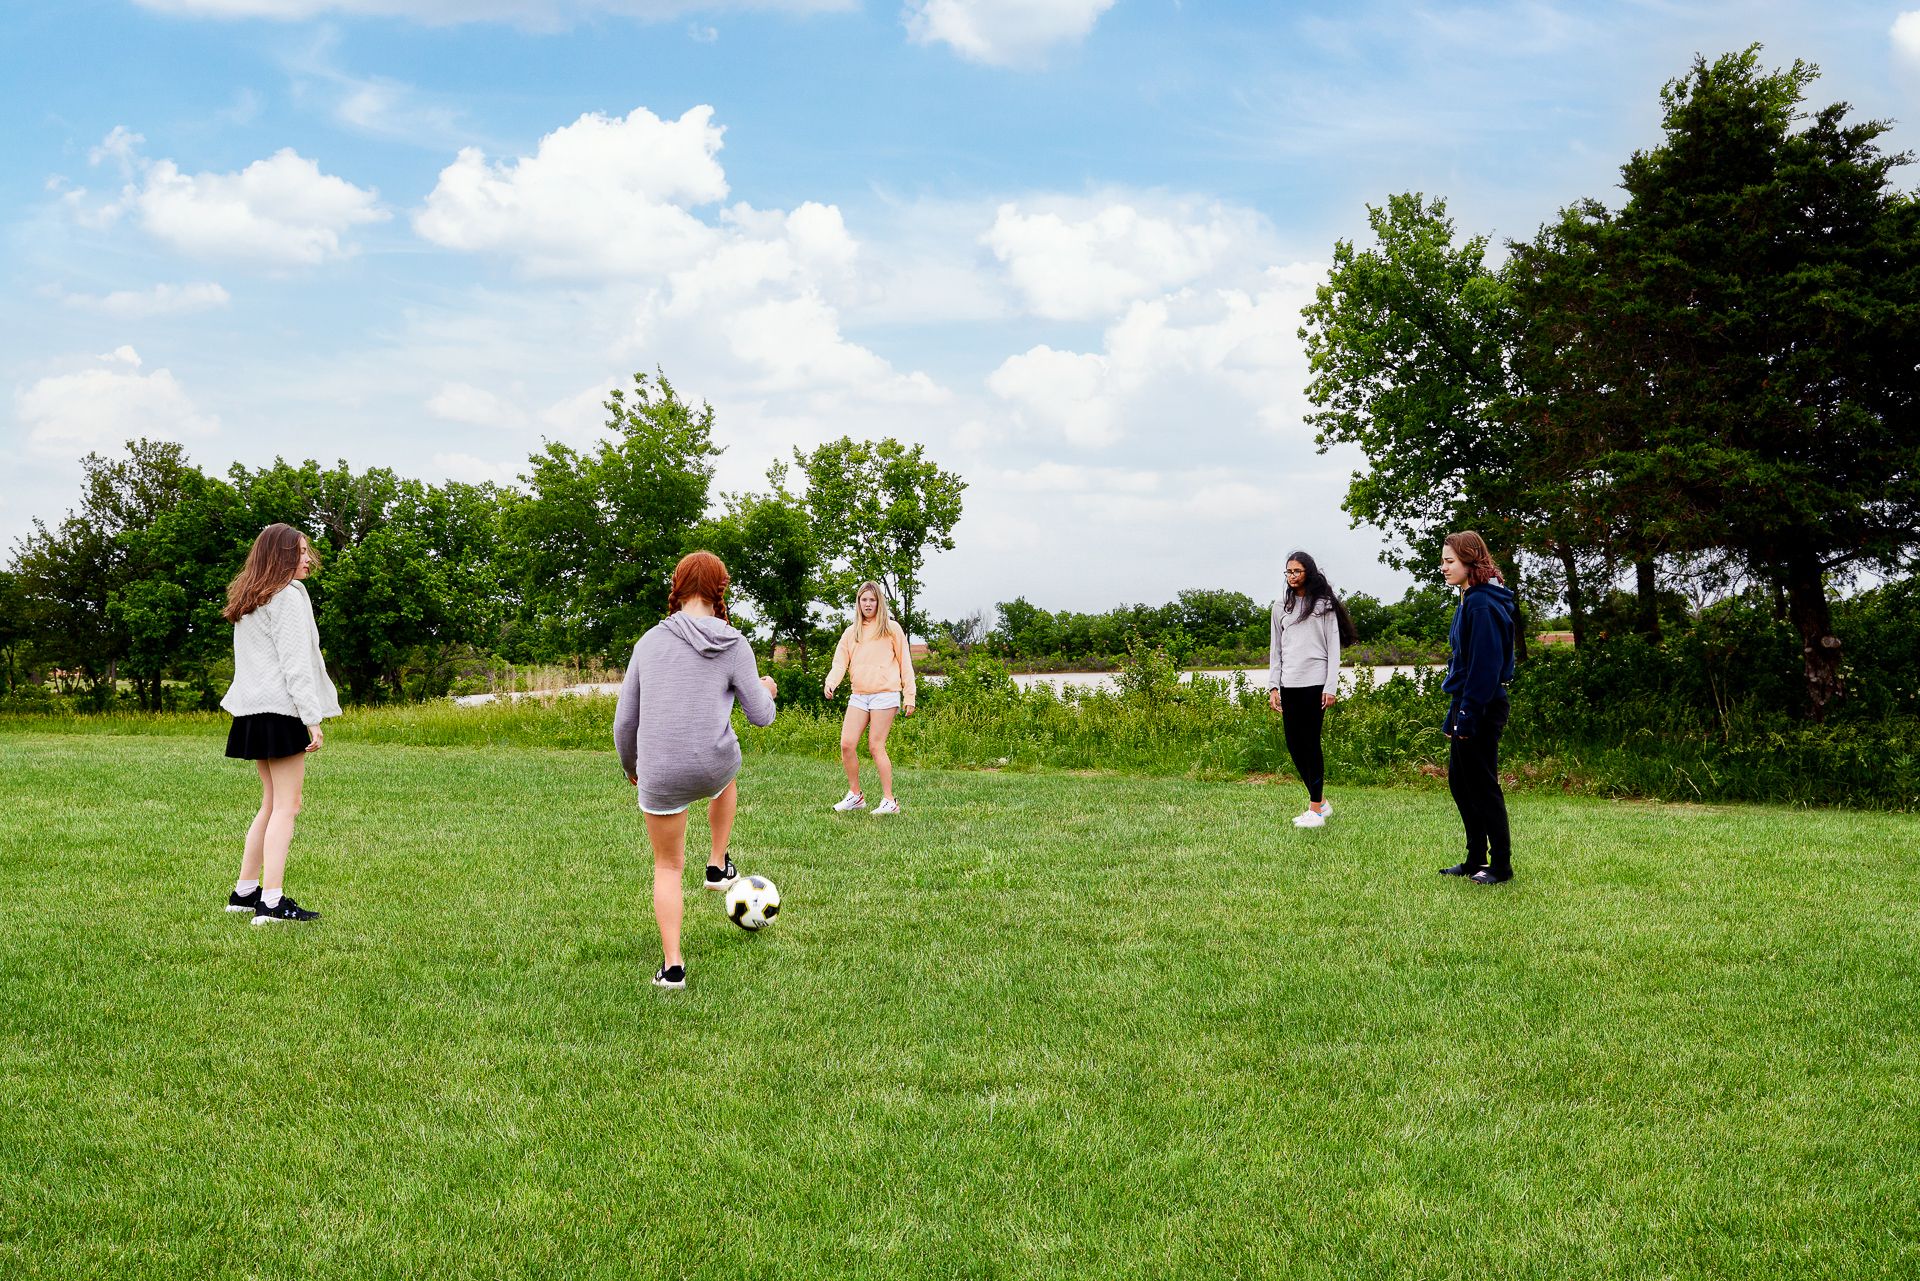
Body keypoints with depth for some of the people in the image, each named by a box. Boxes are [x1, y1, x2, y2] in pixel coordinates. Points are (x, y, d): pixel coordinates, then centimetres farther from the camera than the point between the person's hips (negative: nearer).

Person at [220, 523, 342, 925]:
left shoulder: (247, 601, 19)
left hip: (253, 711, 9)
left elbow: (252, 660, 17)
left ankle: (245, 891, 19)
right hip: (281, 710, -9)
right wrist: (313, 719, -16)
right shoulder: (288, 596, -9)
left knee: (271, 804, 17)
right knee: (286, 806, -8)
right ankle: (271, 903, -12)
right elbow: (295, 663, -15)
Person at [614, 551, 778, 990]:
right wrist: (767, 690, 23)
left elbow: (624, 719, 4)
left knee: (668, 868, 18)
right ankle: (718, 866, 39)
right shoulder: (733, 645, -6)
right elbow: (760, 715, 0)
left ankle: (672, 965, 13)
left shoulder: (649, 641, 0)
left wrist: (630, 766, 22)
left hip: (659, 774, 1)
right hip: (714, 767, -1)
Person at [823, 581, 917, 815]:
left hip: (885, 694, -4)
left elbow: (905, 663, 5)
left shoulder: (891, 629, 5)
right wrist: (831, 682, -12)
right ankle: (855, 795, 12)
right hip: (858, 695, 4)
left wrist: (909, 697, 0)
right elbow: (840, 662, 9)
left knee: (876, 747, -9)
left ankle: (889, 801, -1)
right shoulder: (851, 632, 15)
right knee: (847, 744, -4)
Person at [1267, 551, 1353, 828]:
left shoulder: (1324, 605, 3)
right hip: (1289, 684, 5)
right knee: (1293, 743, 3)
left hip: (1315, 683, -4)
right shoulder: (1281, 607, 14)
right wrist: (1273, 686, 7)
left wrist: (1331, 686, -8)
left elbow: (1333, 647, 0)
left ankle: (1316, 810, -1)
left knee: (1310, 742, -6)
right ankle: (1320, 801, 17)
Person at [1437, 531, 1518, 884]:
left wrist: (1468, 717, -21)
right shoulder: (1469, 601, 14)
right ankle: (1476, 860, 24)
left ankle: (1501, 866, 7)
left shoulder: (1482, 605, -17)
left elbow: (1484, 665, -21)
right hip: (1466, 704, 10)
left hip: (1481, 708, -10)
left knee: (1483, 786, -2)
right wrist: (1455, 714, 19)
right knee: (1459, 782, 15)